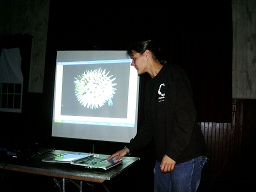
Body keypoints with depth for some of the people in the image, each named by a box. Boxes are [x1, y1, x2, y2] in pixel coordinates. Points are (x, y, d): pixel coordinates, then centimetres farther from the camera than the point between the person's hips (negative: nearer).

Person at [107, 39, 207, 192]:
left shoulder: (174, 74, -8)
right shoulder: (151, 84, 17)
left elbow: (187, 117, -18)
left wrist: (172, 153, -20)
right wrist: (129, 149, 14)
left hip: (186, 157, -8)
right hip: (162, 158, 8)